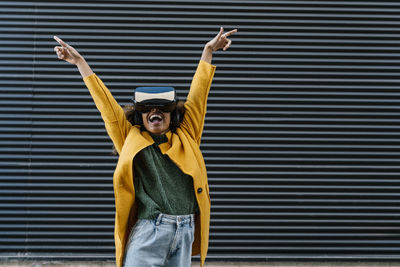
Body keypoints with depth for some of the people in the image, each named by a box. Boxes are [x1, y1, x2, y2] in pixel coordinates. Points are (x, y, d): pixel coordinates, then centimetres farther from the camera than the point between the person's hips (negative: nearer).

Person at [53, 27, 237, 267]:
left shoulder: (186, 138, 15)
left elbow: (197, 95, 19)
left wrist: (208, 52, 24)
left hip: (185, 232, 3)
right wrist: (80, 62, 15)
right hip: (148, 230, -2)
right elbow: (106, 103, 13)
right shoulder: (131, 139, 11)